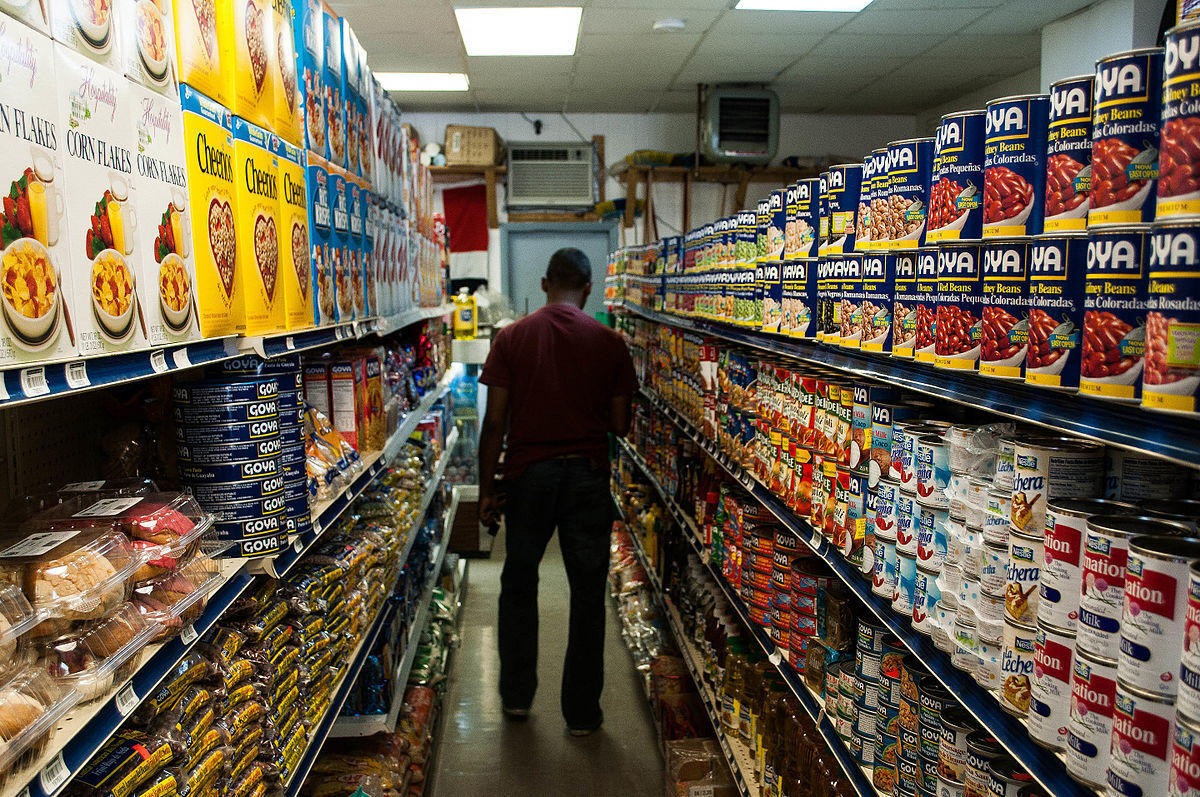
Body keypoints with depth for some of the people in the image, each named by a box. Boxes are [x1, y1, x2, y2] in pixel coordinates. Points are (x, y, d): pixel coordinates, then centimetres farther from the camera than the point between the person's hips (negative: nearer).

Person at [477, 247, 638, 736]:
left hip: (528, 475, 1)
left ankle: (517, 695, 31)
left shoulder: (511, 337, -3)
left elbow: (495, 421, -5)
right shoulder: (609, 343, -3)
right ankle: (582, 712, 19)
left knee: (518, 585, 19)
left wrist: (486, 489, 2)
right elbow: (620, 425, -2)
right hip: (587, 475, 0)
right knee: (587, 594, 10)